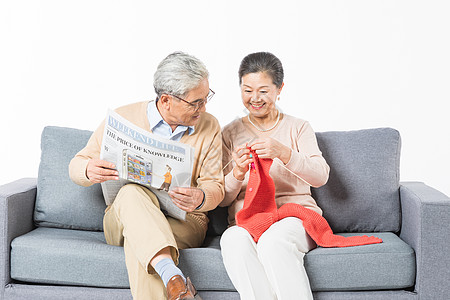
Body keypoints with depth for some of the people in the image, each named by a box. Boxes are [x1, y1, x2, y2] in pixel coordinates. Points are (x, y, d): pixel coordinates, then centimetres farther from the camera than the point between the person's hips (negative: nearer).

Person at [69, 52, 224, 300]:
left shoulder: (209, 127, 4)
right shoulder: (123, 118, 0)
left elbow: (216, 186, 4)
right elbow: (77, 165, 6)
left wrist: (201, 198, -22)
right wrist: (90, 170, -21)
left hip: (186, 223, 0)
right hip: (122, 219, 1)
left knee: (138, 238, -35)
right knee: (131, 193, -36)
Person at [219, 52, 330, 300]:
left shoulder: (298, 128, 12)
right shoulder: (230, 133, 14)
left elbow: (320, 176, -6)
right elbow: (222, 198, 8)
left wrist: (283, 153, -24)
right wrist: (237, 173, -15)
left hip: (295, 214, -1)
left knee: (273, 241, -36)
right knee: (233, 240, -34)